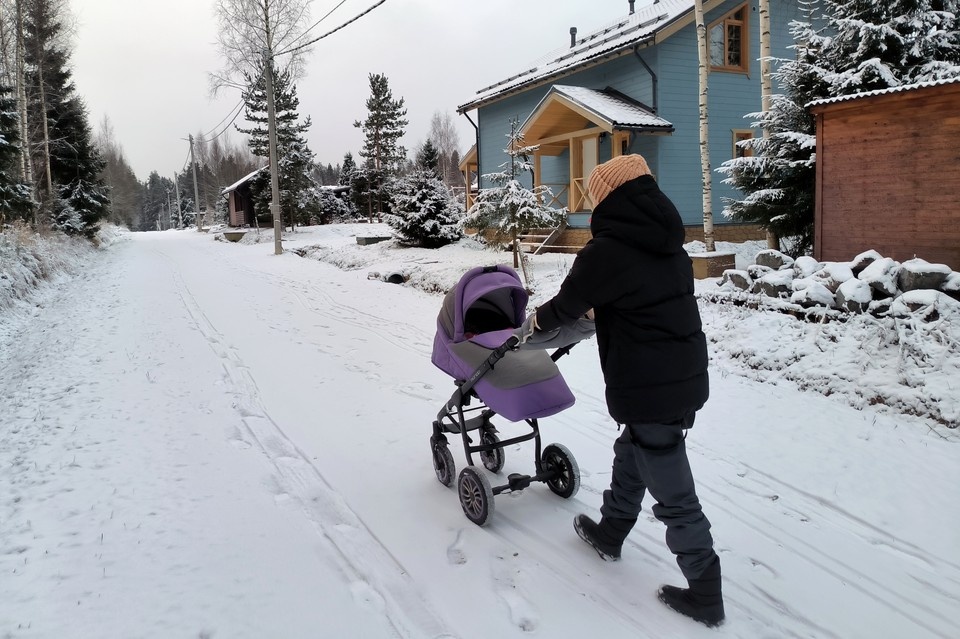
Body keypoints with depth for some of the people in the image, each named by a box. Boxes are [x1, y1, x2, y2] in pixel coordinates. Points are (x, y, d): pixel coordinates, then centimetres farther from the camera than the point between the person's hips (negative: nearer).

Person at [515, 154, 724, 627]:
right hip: (689, 378, 9)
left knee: (674, 495, 3)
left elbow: (567, 305, -3)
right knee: (631, 456, 26)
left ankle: (704, 595, 15)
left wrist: (530, 326, 17)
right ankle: (610, 534, 45)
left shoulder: (606, 251, -15)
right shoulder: (670, 245, 9)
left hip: (647, 391, -8)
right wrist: (595, 309, 35)